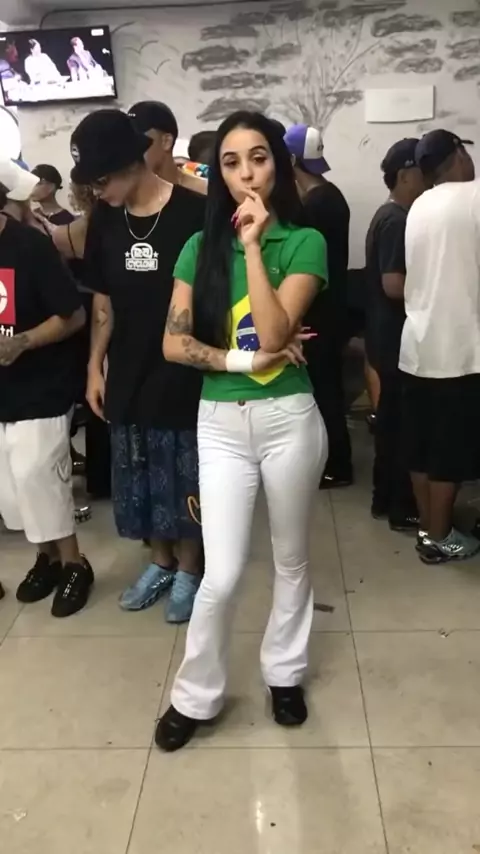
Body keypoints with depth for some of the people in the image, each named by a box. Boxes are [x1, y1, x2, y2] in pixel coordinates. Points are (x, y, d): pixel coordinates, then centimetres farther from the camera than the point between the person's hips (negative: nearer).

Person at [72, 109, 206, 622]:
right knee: (139, 480, 15)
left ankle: (188, 569, 28)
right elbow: (102, 302, 10)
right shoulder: (104, 220, 3)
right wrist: (95, 367, 9)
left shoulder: (193, 213, -13)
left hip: (184, 372, -5)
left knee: (185, 480, 8)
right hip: (127, 374, 5)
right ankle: (160, 562, 34)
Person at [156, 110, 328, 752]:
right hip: (220, 423, 1)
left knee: (291, 558, 15)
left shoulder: (305, 242, -4)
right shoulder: (200, 248, 4)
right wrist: (243, 360, -13)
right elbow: (173, 343, -3)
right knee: (222, 574, 1)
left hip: (289, 418, 0)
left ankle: (285, 673, 38)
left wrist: (253, 242, -16)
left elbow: (273, 331, -18)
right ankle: (195, 696, 23)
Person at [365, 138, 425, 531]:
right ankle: (403, 508, 11)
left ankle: (385, 497, 27)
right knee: (404, 421, -1)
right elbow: (394, 284, -25)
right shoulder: (399, 220, -18)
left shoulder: (388, 215, 14)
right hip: (398, 338, -10)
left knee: (391, 417, 16)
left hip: (387, 335, 10)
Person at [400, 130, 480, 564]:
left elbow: (430, 271, 11)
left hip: (419, 344, 7)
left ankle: (428, 525, 24)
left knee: (422, 445, 12)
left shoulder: (419, 207, 10)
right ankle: (439, 537, 13)